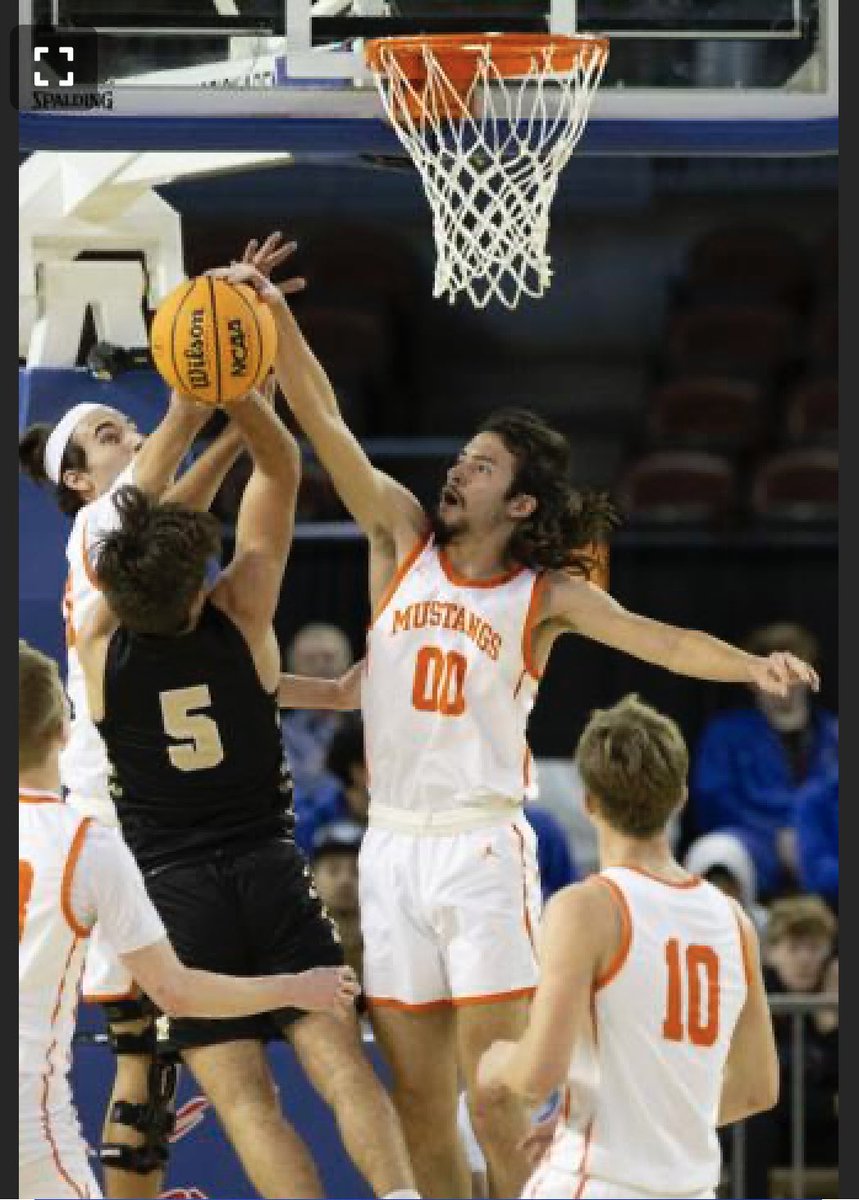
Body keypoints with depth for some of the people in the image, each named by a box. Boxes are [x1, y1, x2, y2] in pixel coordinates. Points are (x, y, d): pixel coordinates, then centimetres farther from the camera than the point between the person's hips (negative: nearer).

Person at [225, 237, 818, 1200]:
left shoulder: (548, 594, -1)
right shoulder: (402, 538, 6)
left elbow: (663, 641, -13)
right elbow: (322, 419, 0)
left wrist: (749, 664, -33)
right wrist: (273, 315, -11)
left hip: (483, 848, -3)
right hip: (392, 848, 3)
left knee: (499, 1103, -7)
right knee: (418, 1100, 7)